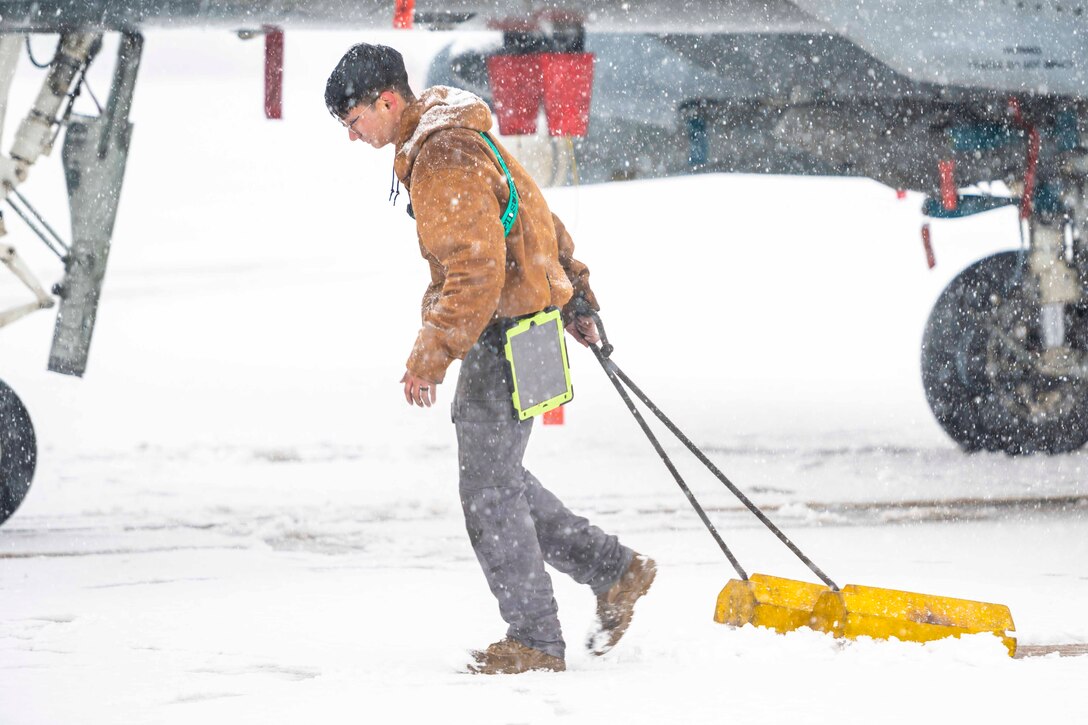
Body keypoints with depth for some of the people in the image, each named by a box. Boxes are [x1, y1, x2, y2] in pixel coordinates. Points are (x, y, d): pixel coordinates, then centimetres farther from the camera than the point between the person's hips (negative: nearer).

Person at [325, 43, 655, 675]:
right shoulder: (447, 139, 13)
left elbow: (476, 272, -27)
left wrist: (431, 358, -26)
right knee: (496, 478, 16)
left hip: (506, 335, -10)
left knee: (489, 491, -4)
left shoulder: (445, 160, -20)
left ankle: (536, 641, 4)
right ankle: (615, 570, 21)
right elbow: (543, 223, 23)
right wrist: (576, 297, 30)